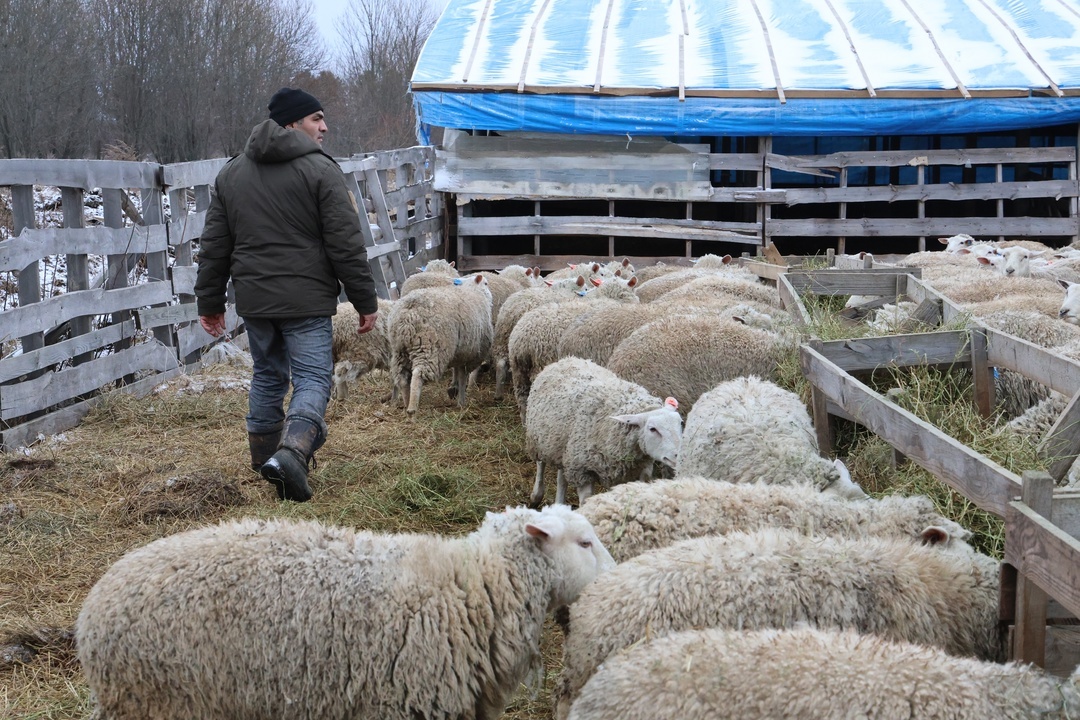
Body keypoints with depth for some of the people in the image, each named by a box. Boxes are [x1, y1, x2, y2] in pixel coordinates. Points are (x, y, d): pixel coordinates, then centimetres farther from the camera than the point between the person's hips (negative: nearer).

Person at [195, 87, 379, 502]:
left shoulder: (231, 173, 11)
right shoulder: (320, 169, -7)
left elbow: (214, 246, 13)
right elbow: (346, 244, -9)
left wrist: (210, 301, 20)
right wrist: (365, 301, -4)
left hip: (253, 298, 6)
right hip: (306, 300, -6)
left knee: (267, 376, 20)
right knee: (313, 378, -4)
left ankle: (265, 457, 27)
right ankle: (291, 451, -26)